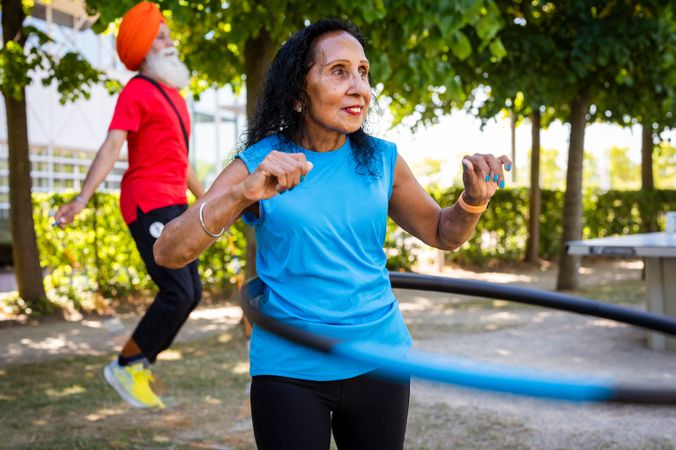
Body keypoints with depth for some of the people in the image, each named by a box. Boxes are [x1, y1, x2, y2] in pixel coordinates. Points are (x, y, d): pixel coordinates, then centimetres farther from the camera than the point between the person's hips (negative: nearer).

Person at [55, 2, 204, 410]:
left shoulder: (173, 95, 21)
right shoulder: (138, 92, -6)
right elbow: (112, 146, -18)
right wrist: (83, 198, -29)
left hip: (174, 206, 9)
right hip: (148, 204, -9)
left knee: (191, 293, 5)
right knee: (178, 293, -14)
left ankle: (141, 364, 16)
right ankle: (125, 366, 1)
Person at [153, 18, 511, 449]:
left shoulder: (380, 159, 0)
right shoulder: (258, 165, -9)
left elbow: (443, 234, 13)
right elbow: (167, 253, -18)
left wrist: (474, 199, -10)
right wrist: (245, 193, -33)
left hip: (379, 361, 3)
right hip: (289, 368, -3)